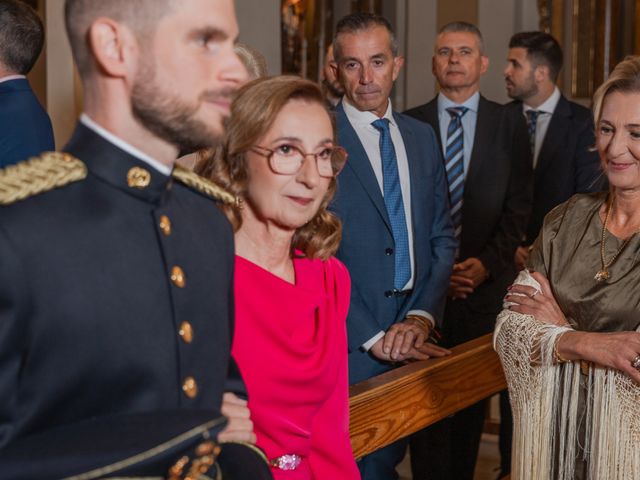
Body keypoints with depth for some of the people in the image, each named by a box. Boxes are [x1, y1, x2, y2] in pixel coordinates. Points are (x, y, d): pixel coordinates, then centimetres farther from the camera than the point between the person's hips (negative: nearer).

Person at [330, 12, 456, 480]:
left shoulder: (422, 136, 9)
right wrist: (372, 337, -15)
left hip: (411, 337, 5)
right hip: (347, 344, -5)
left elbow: (442, 236, 10)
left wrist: (422, 317, -5)